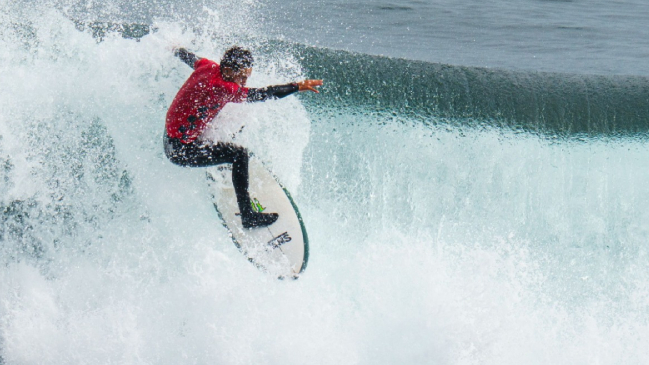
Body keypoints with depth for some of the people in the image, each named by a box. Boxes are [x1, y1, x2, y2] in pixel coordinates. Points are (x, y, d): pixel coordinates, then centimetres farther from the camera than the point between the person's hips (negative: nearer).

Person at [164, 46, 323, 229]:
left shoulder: (208, 66, -4)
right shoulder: (219, 86, -29)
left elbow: (189, 57, 19)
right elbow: (260, 94, -35)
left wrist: (177, 51, 41)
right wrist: (297, 87, -37)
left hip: (171, 136, 10)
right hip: (180, 150, -10)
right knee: (239, 155, -19)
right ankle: (248, 216, -14)